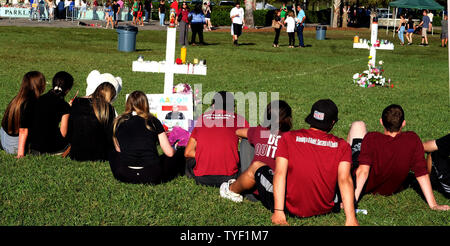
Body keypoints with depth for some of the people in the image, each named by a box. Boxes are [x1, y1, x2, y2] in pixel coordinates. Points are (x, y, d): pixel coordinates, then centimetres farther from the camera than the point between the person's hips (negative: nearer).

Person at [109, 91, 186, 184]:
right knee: (181, 152, 17)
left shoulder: (118, 122, 7)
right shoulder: (152, 121, 1)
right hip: (152, 177, -2)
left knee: (113, 156, 35)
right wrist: (176, 151, 26)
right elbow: (169, 153, 2)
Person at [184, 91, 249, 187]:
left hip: (202, 178, 2)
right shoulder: (239, 119, 6)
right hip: (228, 178, -2)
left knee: (190, 161, 32)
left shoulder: (202, 118, 11)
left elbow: (188, 152, 14)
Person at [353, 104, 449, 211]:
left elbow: (363, 171, -39)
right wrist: (433, 205, -18)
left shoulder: (371, 139, -32)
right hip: (394, 190, 2)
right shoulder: (413, 140, -25)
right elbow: (422, 174, -24)